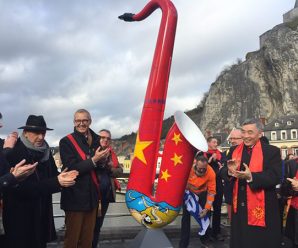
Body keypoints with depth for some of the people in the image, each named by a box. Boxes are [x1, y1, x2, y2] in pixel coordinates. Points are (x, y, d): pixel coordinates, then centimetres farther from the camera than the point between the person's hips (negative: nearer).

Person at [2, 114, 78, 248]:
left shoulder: (45, 151, 4)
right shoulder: (15, 152, -16)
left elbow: (52, 176, 8)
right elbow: (23, 187, -21)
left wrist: (62, 178, -16)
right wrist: (56, 182, -26)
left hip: (43, 213, 6)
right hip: (21, 216, -6)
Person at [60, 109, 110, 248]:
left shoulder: (96, 140, 7)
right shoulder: (66, 142, -9)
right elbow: (71, 169, -18)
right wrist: (93, 160, -23)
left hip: (92, 198, 5)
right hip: (75, 198, -5)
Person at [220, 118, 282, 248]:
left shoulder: (272, 151, -7)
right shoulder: (234, 151, 7)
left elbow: (275, 177, -17)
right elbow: (222, 173, 4)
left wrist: (251, 176, -30)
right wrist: (230, 171, -19)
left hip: (262, 208, -4)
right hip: (239, 207, 4)